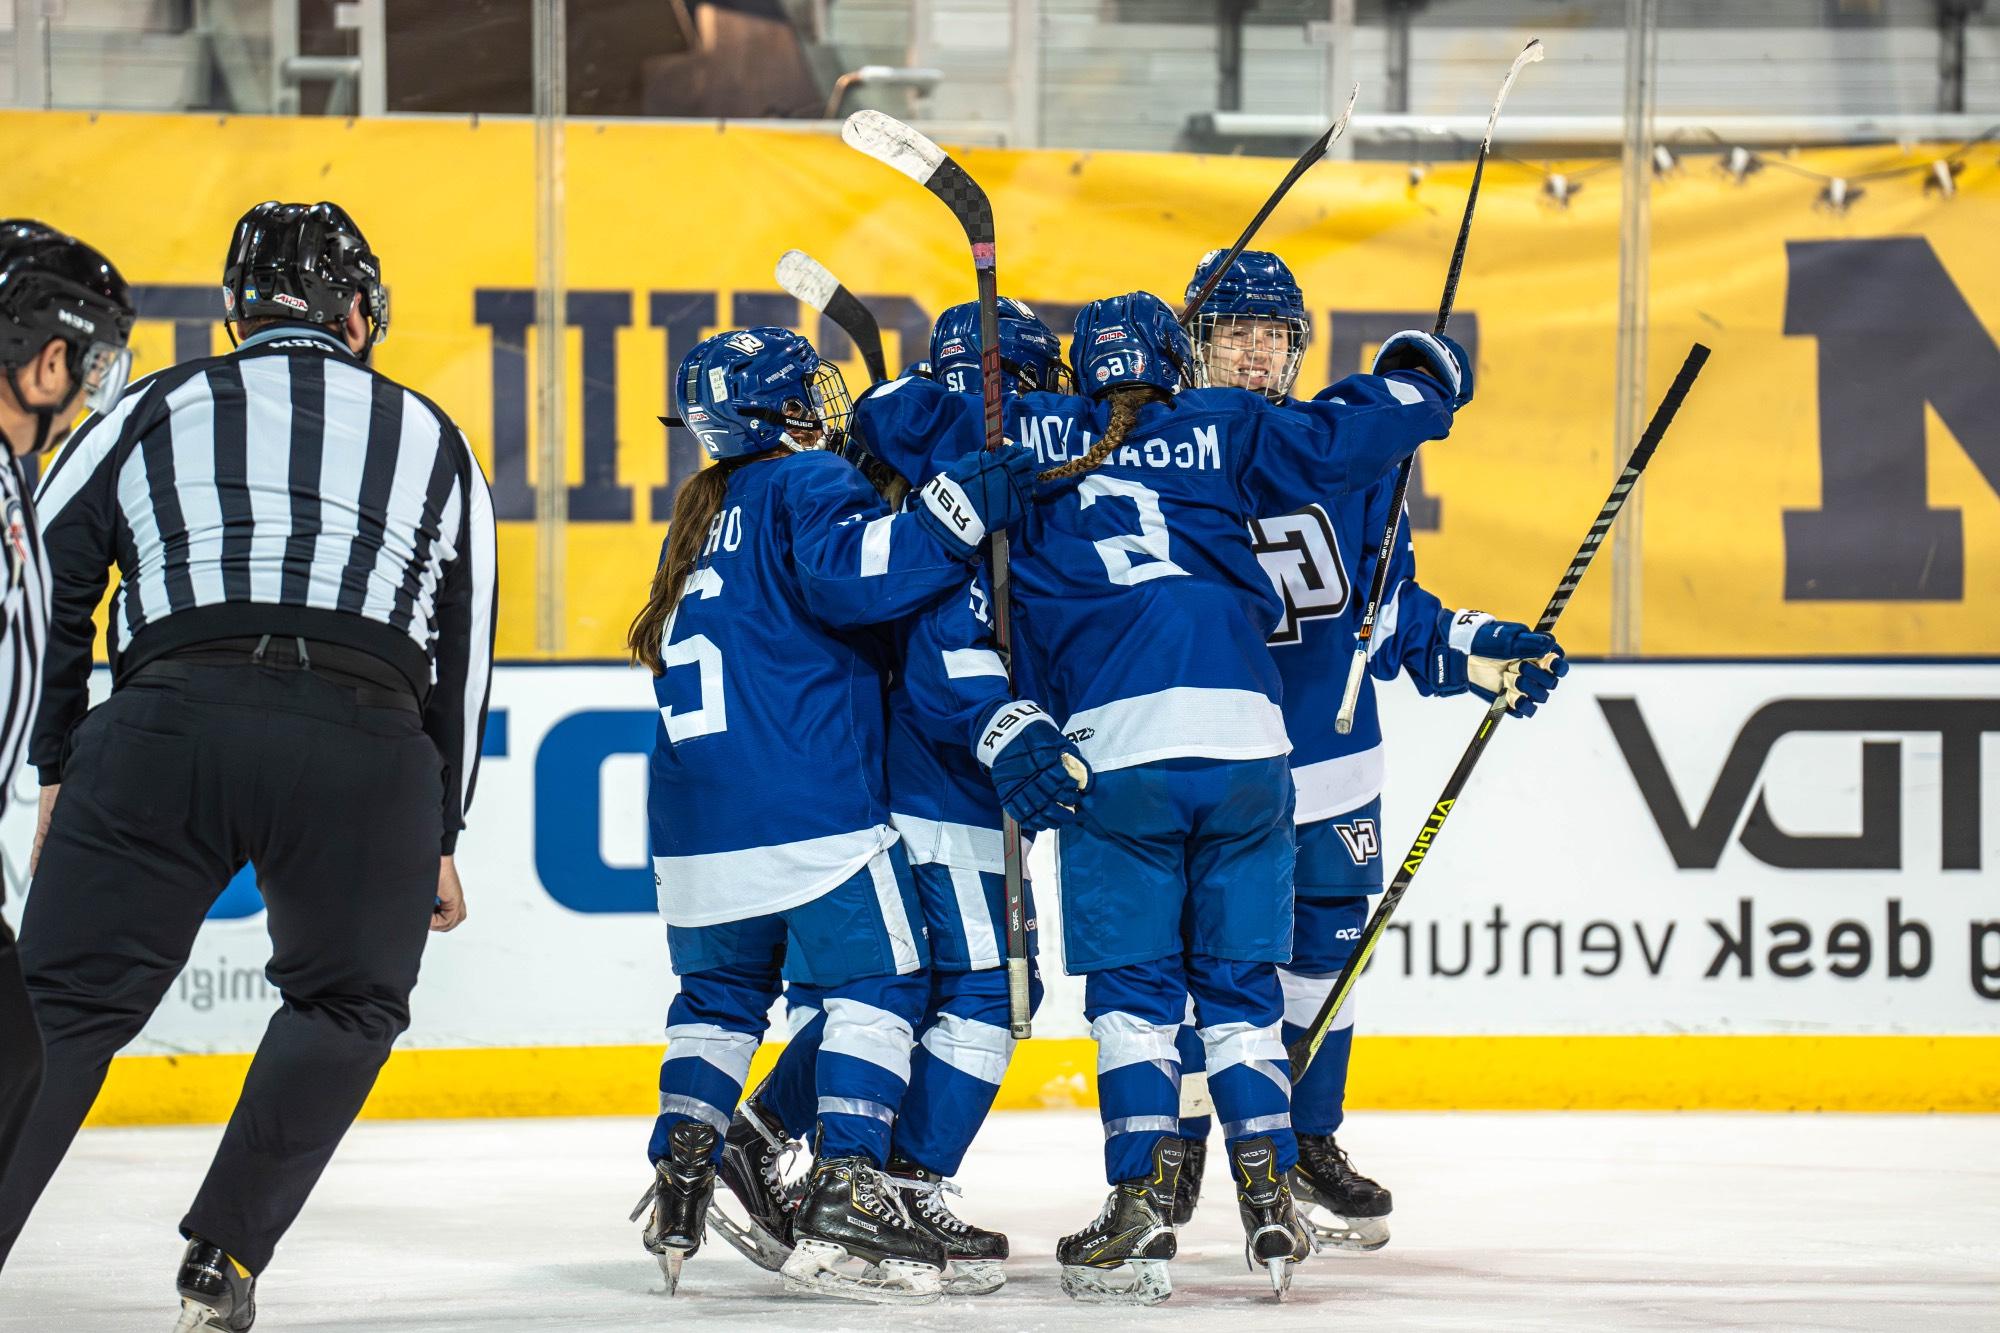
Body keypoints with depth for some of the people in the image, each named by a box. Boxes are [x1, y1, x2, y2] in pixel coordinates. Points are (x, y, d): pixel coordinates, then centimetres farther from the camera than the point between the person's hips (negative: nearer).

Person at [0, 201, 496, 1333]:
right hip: (370, 742, 0)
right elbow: (463, 658, 28)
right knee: (348, 1005, 21)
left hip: (167, 727, 0)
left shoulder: (152, 413, 22)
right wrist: (438, 841, 35)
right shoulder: (434, 443, 26)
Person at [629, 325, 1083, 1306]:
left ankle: (677, 1188, 10)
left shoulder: (704, 516, 24)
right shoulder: (806, 483, -2)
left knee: (721, 992, 20)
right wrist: (958, 509, -21)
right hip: (809, 807, -8)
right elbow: (851, 574, -21)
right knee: (877, 982, -3)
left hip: (696, 817, 8)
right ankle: (844, 1202, -14)